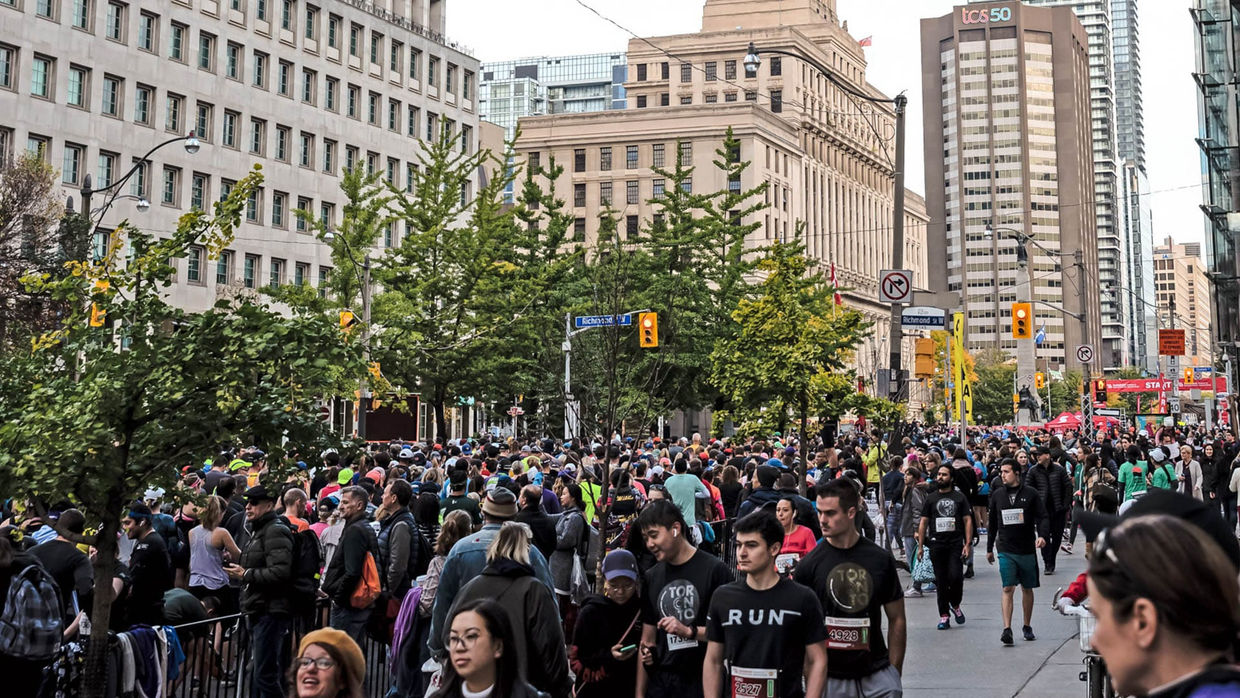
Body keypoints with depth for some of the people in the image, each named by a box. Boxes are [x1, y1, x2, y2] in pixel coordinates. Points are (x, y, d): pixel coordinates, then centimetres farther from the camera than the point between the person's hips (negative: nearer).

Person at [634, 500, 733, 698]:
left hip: (702, 681, -5)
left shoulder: (714, 570, -8)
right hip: (659, 682, 5)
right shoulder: (652, 577, 11)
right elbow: (647, 639, 13)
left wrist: (690, 631, -22)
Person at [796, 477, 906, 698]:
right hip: (829, 677, -1)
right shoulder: (810, 564, -4)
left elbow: (897, 620, 8)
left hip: (877, 674, 1)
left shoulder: (881, 560, 0)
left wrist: (895, 671, 3)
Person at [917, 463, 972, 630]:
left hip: (956, 544, -1)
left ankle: (955, 605, 14)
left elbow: (967, 521, 5)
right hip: (936, 544, 1)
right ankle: (944, 616, 9)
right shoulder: (931, 498, 11)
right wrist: (920, 545, 3)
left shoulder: (959, 497, 8)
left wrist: (968, 544, -5)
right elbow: (923, 522, 10)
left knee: (955, 576, -13)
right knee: (941, 581, 3)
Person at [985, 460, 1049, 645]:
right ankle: (1007, 629, -13)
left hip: (1027, 549, 0)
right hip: (1006, 550, 0)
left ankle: (1027, 627, 26)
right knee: (1008, 589, -10)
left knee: (1027, 589, 12)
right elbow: (992, 523, 15)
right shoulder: (997, 495, 6)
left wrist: (1042, 535, -20)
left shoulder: (1030, 494, 0)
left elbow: (1043, 517, -1)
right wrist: (989, 549, 19)